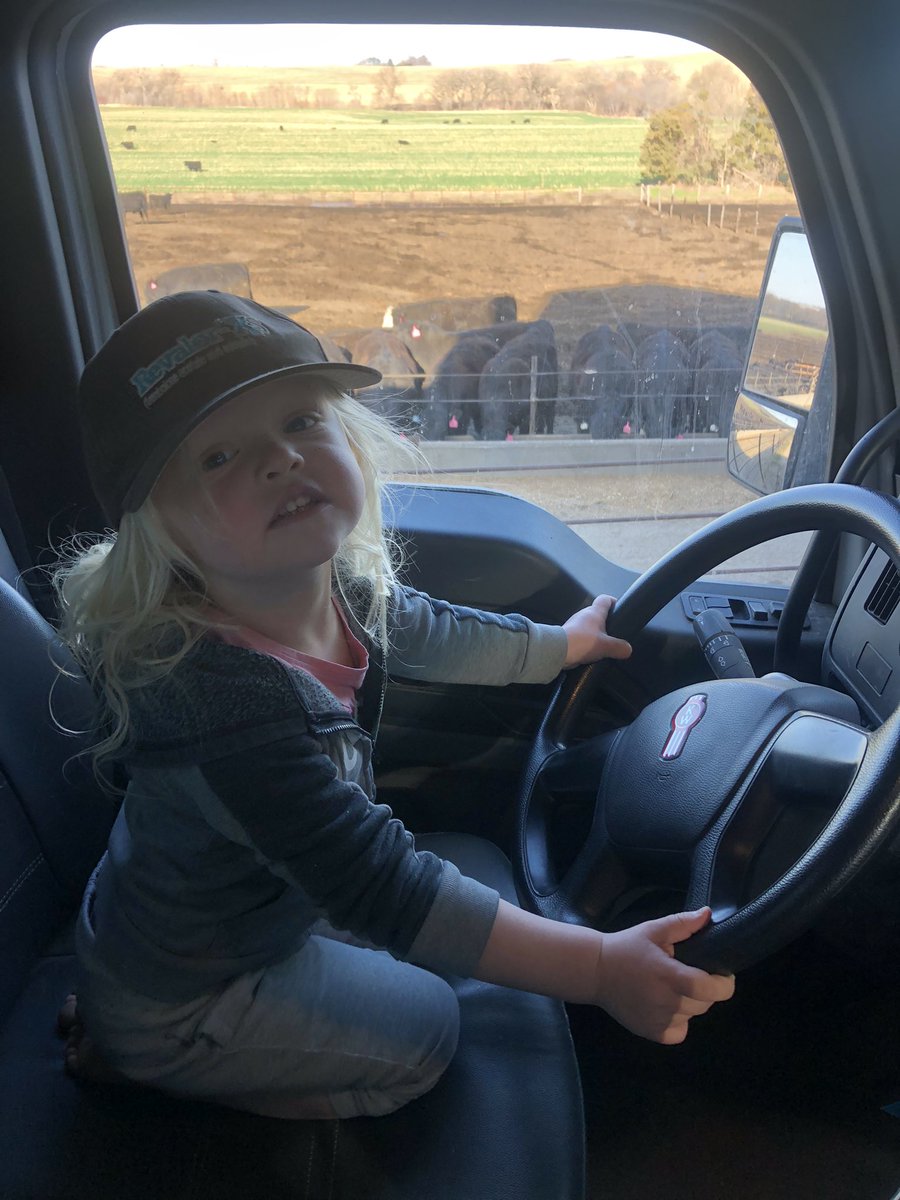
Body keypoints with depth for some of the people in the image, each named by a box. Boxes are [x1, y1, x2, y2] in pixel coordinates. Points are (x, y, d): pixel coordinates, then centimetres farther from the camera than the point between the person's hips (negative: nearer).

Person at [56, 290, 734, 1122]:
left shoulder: (337, 585, -16)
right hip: (176, 1002, -7)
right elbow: (377, 886, -38)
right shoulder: (218, 690, -41)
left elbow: (426, 635, 5)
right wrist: (600, 967, -35)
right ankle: (124, 1059, 13)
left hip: (260, 896, 7)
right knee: (425, 1025, 7)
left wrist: (563, 644, 19)